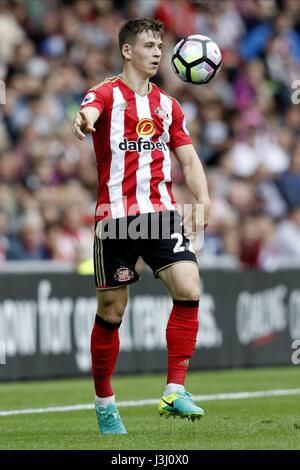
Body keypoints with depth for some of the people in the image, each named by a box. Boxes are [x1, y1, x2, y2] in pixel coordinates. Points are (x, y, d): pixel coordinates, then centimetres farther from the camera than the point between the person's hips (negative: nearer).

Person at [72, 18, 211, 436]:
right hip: (115, 216, -4)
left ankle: (175, 392, -10)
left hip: (161, 212, 4)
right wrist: (82, 120, -51)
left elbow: (188, 158, 17)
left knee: (188, 289, -16)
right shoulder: (107, 94, -2)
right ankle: (104, 402, 19)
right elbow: (89, 112, -25)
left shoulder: (167, 105, 15)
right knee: (111, 312, 2)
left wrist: (202, 199, -2)